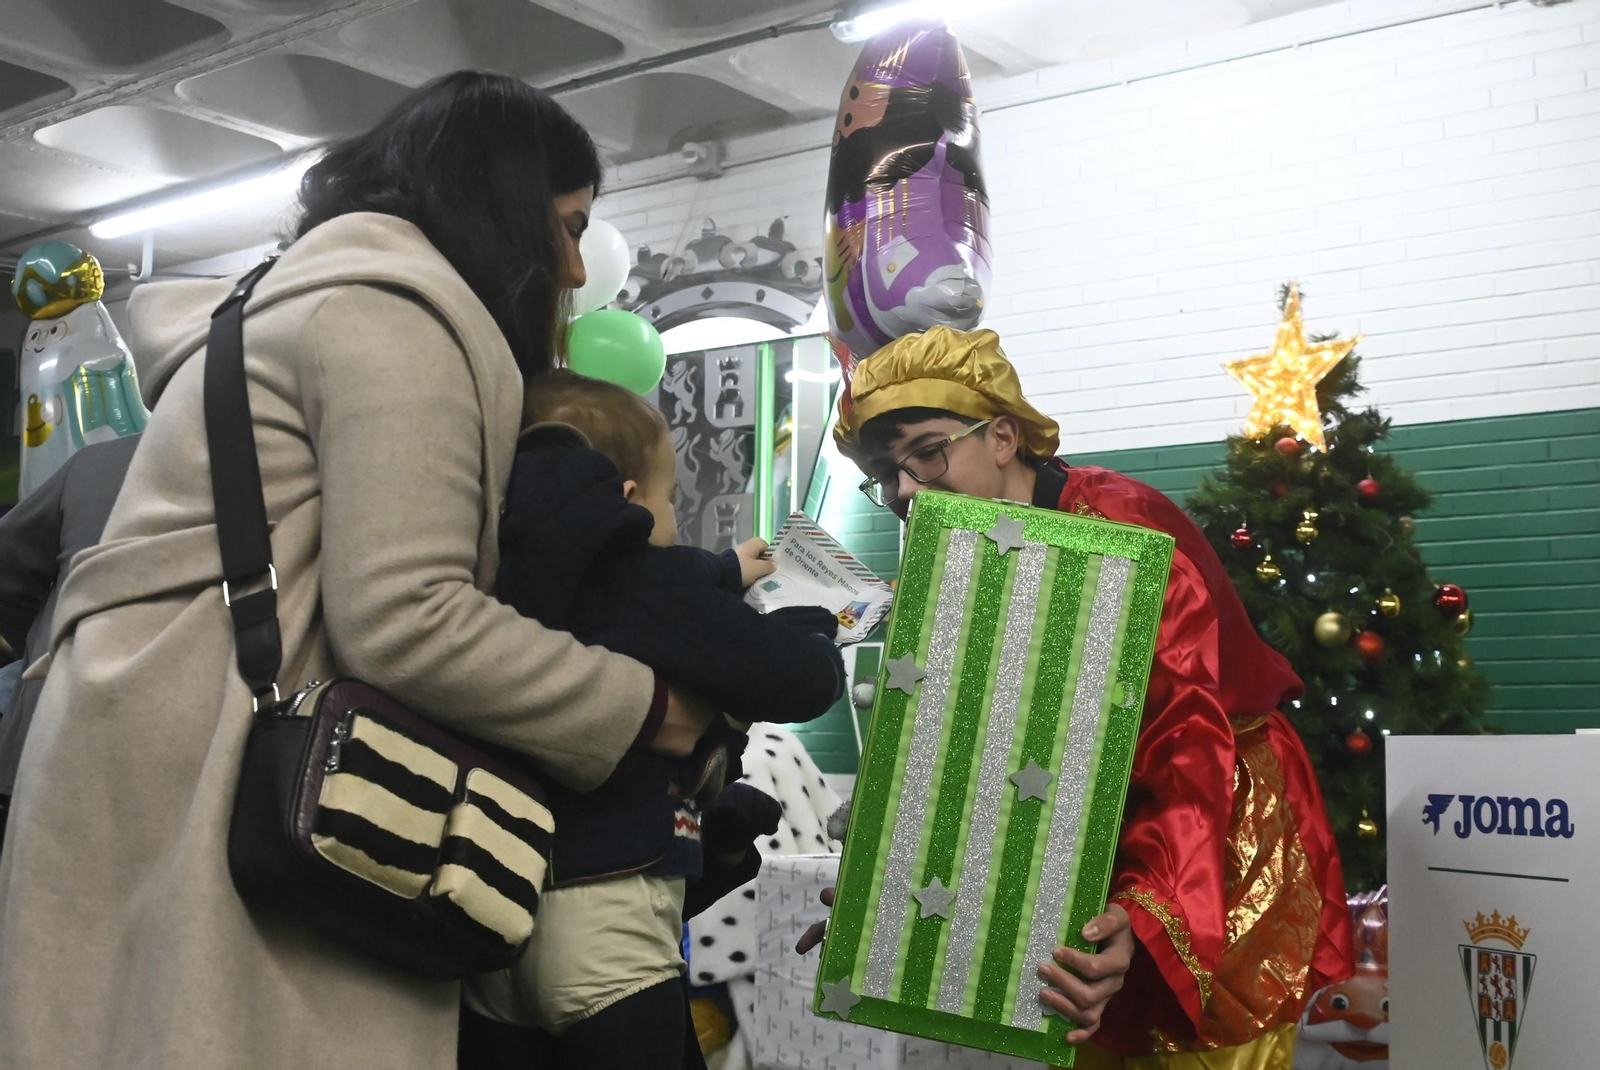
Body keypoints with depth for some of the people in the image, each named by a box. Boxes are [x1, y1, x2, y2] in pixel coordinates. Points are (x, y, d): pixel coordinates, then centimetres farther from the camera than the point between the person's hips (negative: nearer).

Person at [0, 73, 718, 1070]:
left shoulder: (326, 295, 26)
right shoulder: (392, 312, -9)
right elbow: (404, 617, -19)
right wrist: (647, 709, -10)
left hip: (178, 777, 11)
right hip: (208, 793, -11)